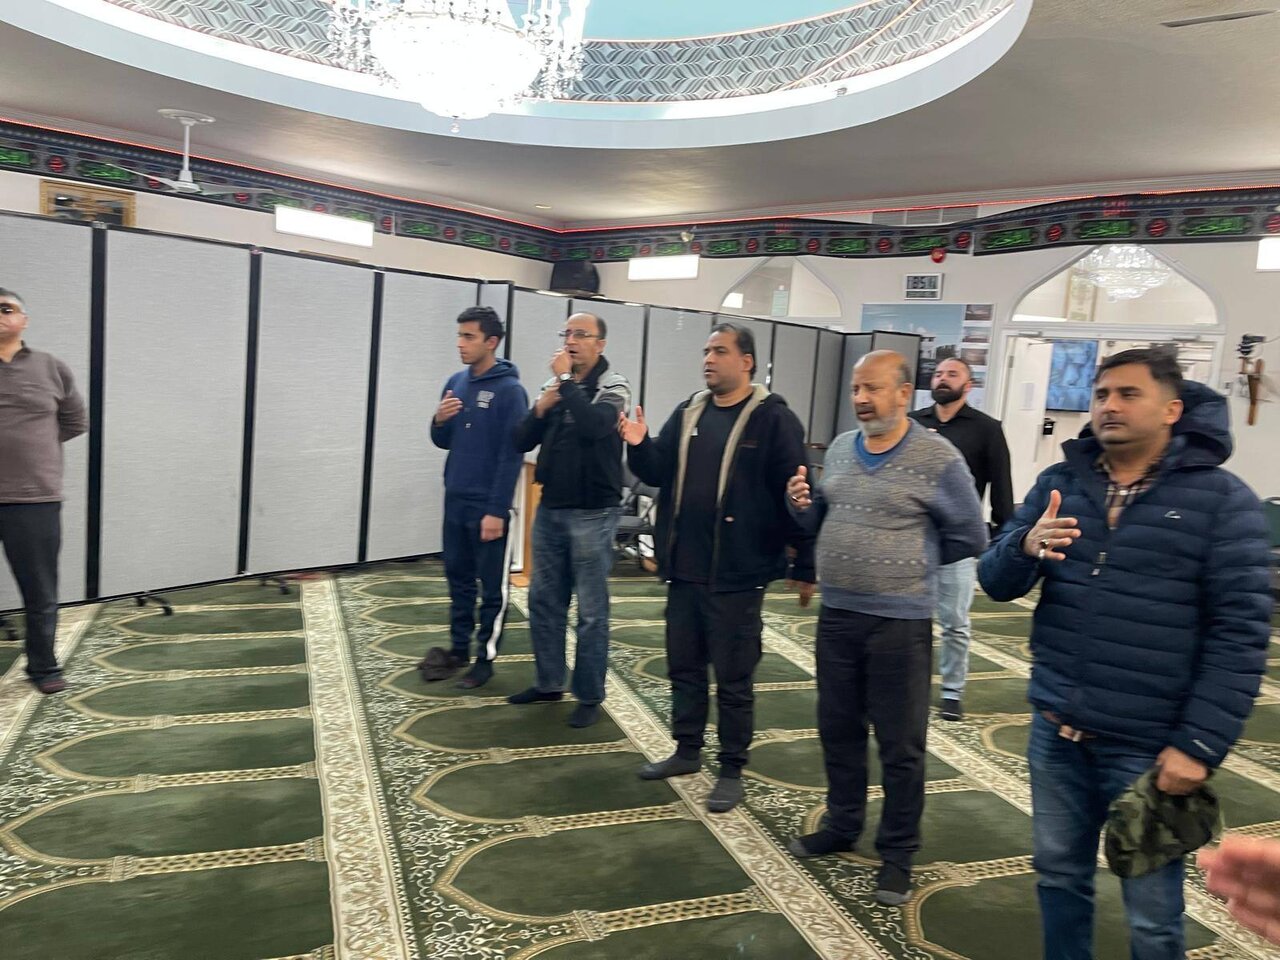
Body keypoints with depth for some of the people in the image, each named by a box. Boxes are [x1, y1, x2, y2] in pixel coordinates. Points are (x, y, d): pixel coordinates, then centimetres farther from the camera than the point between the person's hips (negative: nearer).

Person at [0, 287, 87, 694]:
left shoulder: (51, 368, 6)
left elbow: (76, 422, 16)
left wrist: (36, 443, 5)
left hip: (36, 500, 1)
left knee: (41, 594, 10)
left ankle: (43, 667, 26)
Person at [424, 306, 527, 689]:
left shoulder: (509, 390, -12)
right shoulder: (456, 383, 8)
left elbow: (510, 456, -15)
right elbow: (443, 442, 14)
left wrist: (497, 511, -18)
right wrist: (439, 421, -8)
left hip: (487, 507, -7)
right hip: (455, 501, 7)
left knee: (492, 587, 5)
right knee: (458, 579, 16)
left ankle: (485, 658, 15)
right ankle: (458, 649, 28)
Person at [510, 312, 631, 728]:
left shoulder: (613, 386, -7)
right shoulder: (554, 385, 11)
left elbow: (594, 425, -29)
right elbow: (521, 442, 8)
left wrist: (566, 379, -19)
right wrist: (540, 409, -9)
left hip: (592, 514, -6)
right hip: (550, 509, 6)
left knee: (591, 610, 2)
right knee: (543, 600, 13)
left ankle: (589, 696, 13)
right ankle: (548, 682, 28)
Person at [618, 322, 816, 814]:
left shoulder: (773, 419, -9)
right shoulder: (688, 413, 10)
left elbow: (796, 495, -10)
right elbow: (658, 473, 16)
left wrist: (805, 567, -10)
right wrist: (640, 446, -6)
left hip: (737, 576, -6)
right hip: (684, 571, 6)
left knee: (733, 678, 5)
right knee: (683, 666, 17)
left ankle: (732, 770, 19)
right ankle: (687, 750, 34)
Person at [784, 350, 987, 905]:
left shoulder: (938, 459, -11)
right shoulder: (840, 448, 7)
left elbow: (971, 538, -4)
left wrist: (910, 563, 0)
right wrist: (803, 504, -6)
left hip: (900, 623, -5)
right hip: (836, 615, 6)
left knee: (900, 746, 7)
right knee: (838, 730, 17)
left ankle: (898, 853, 23)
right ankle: (842, 826, 36)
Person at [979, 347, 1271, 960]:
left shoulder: (1221, 499, -8)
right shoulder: (1059, 483, 4)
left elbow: (1241, 632, -10)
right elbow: (996, 583, 1)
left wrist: (1200, 743, -15)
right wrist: (1026, 547, -21)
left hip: (1149, 746, -3)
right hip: (1055, 730, 4)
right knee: (1059, 873, 19)